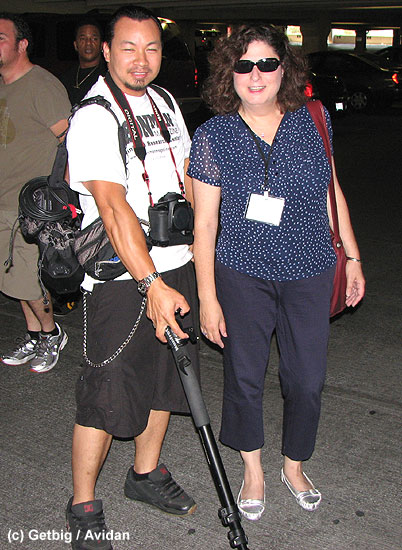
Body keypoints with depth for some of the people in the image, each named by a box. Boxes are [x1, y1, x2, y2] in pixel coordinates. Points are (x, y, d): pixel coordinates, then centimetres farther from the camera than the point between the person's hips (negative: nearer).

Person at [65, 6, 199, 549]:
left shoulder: (165, 104, 11)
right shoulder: (93, 118, -14)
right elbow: (113, 206, -24)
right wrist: (152, 285, -30)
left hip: (176, 267, 8)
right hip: (120, 280, -7)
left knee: (164, 376, 18)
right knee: (107, 395, 0)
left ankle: (147, 473, 39)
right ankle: (83, 506, 20)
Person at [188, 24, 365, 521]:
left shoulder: (312, 121, -1)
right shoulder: (213, 135, -7)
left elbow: (332, 192, 11)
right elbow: (204, 222, -6)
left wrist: (352, 256, 12)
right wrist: (207, 298, -7)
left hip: (308, 274, 2)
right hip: (242, 276, -2)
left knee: (307, 380, 7)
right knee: (244, 376, 8)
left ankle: (294, 466, 35)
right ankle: (252, 469, 35)